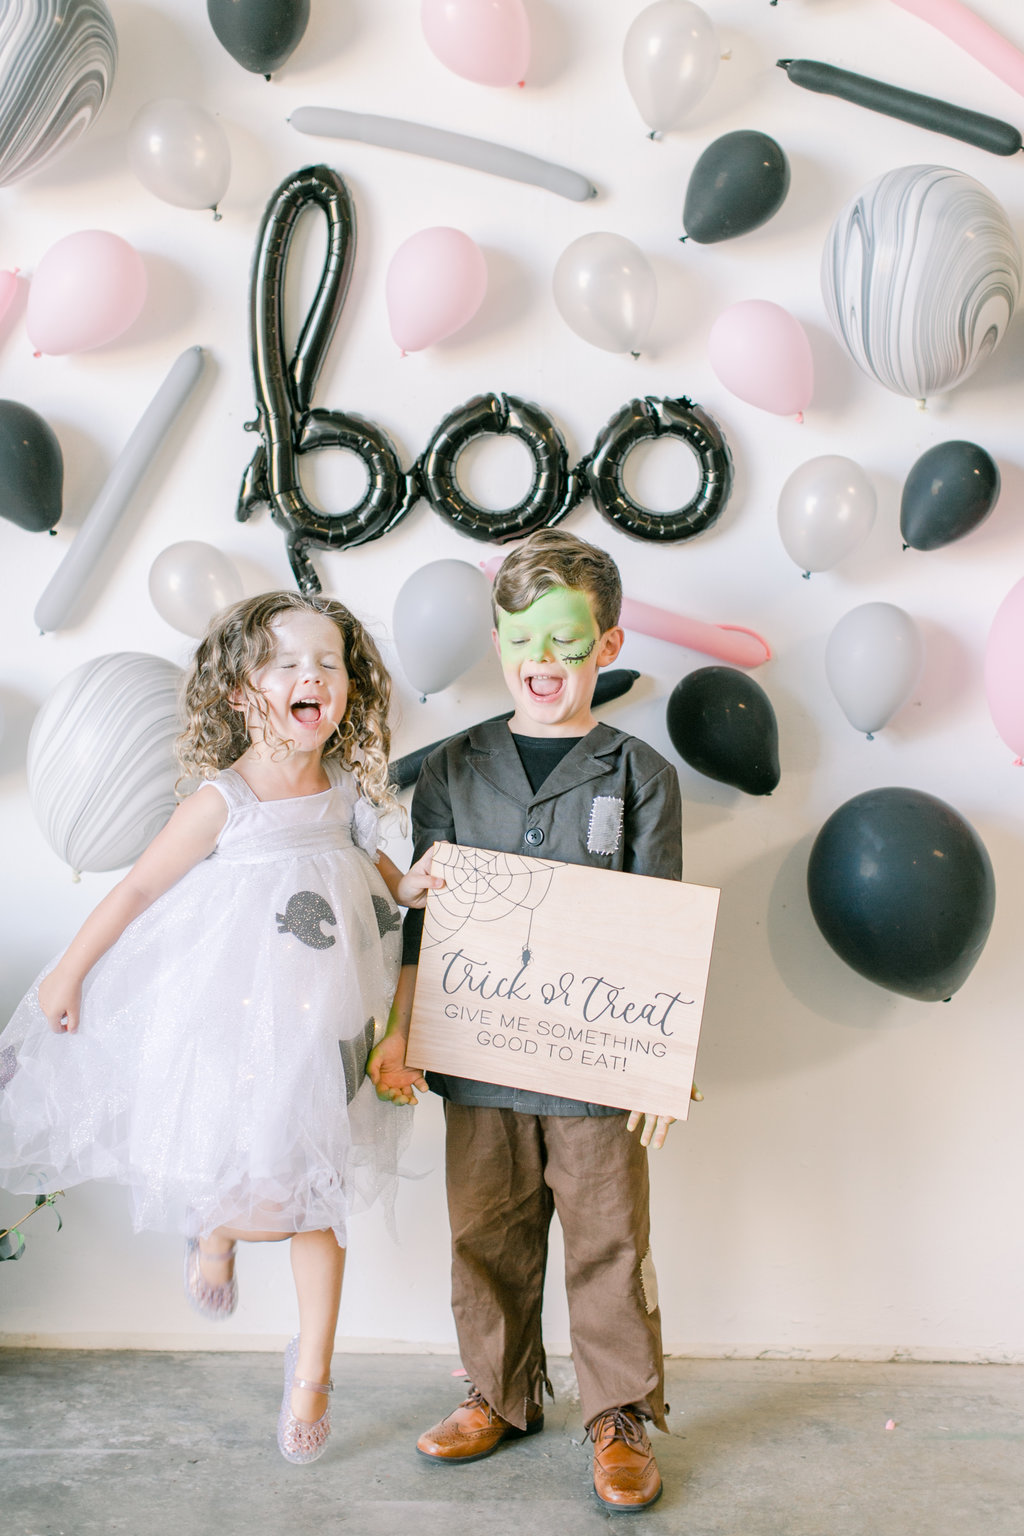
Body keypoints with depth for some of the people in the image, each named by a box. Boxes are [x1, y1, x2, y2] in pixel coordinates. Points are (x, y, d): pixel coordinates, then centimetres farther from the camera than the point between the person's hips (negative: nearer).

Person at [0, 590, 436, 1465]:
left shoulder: (345, 793, 0)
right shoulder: (223, 802, -14)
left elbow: (370, 863, 18)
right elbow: (140, 887, -6)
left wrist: (409, 886, -3)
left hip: (319, 1037, 4)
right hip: (232, 1034, -4)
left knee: (319, 1202, 12)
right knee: (260, 1202, -5)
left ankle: (312, 1371, 32)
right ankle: (215, 1230, 34)